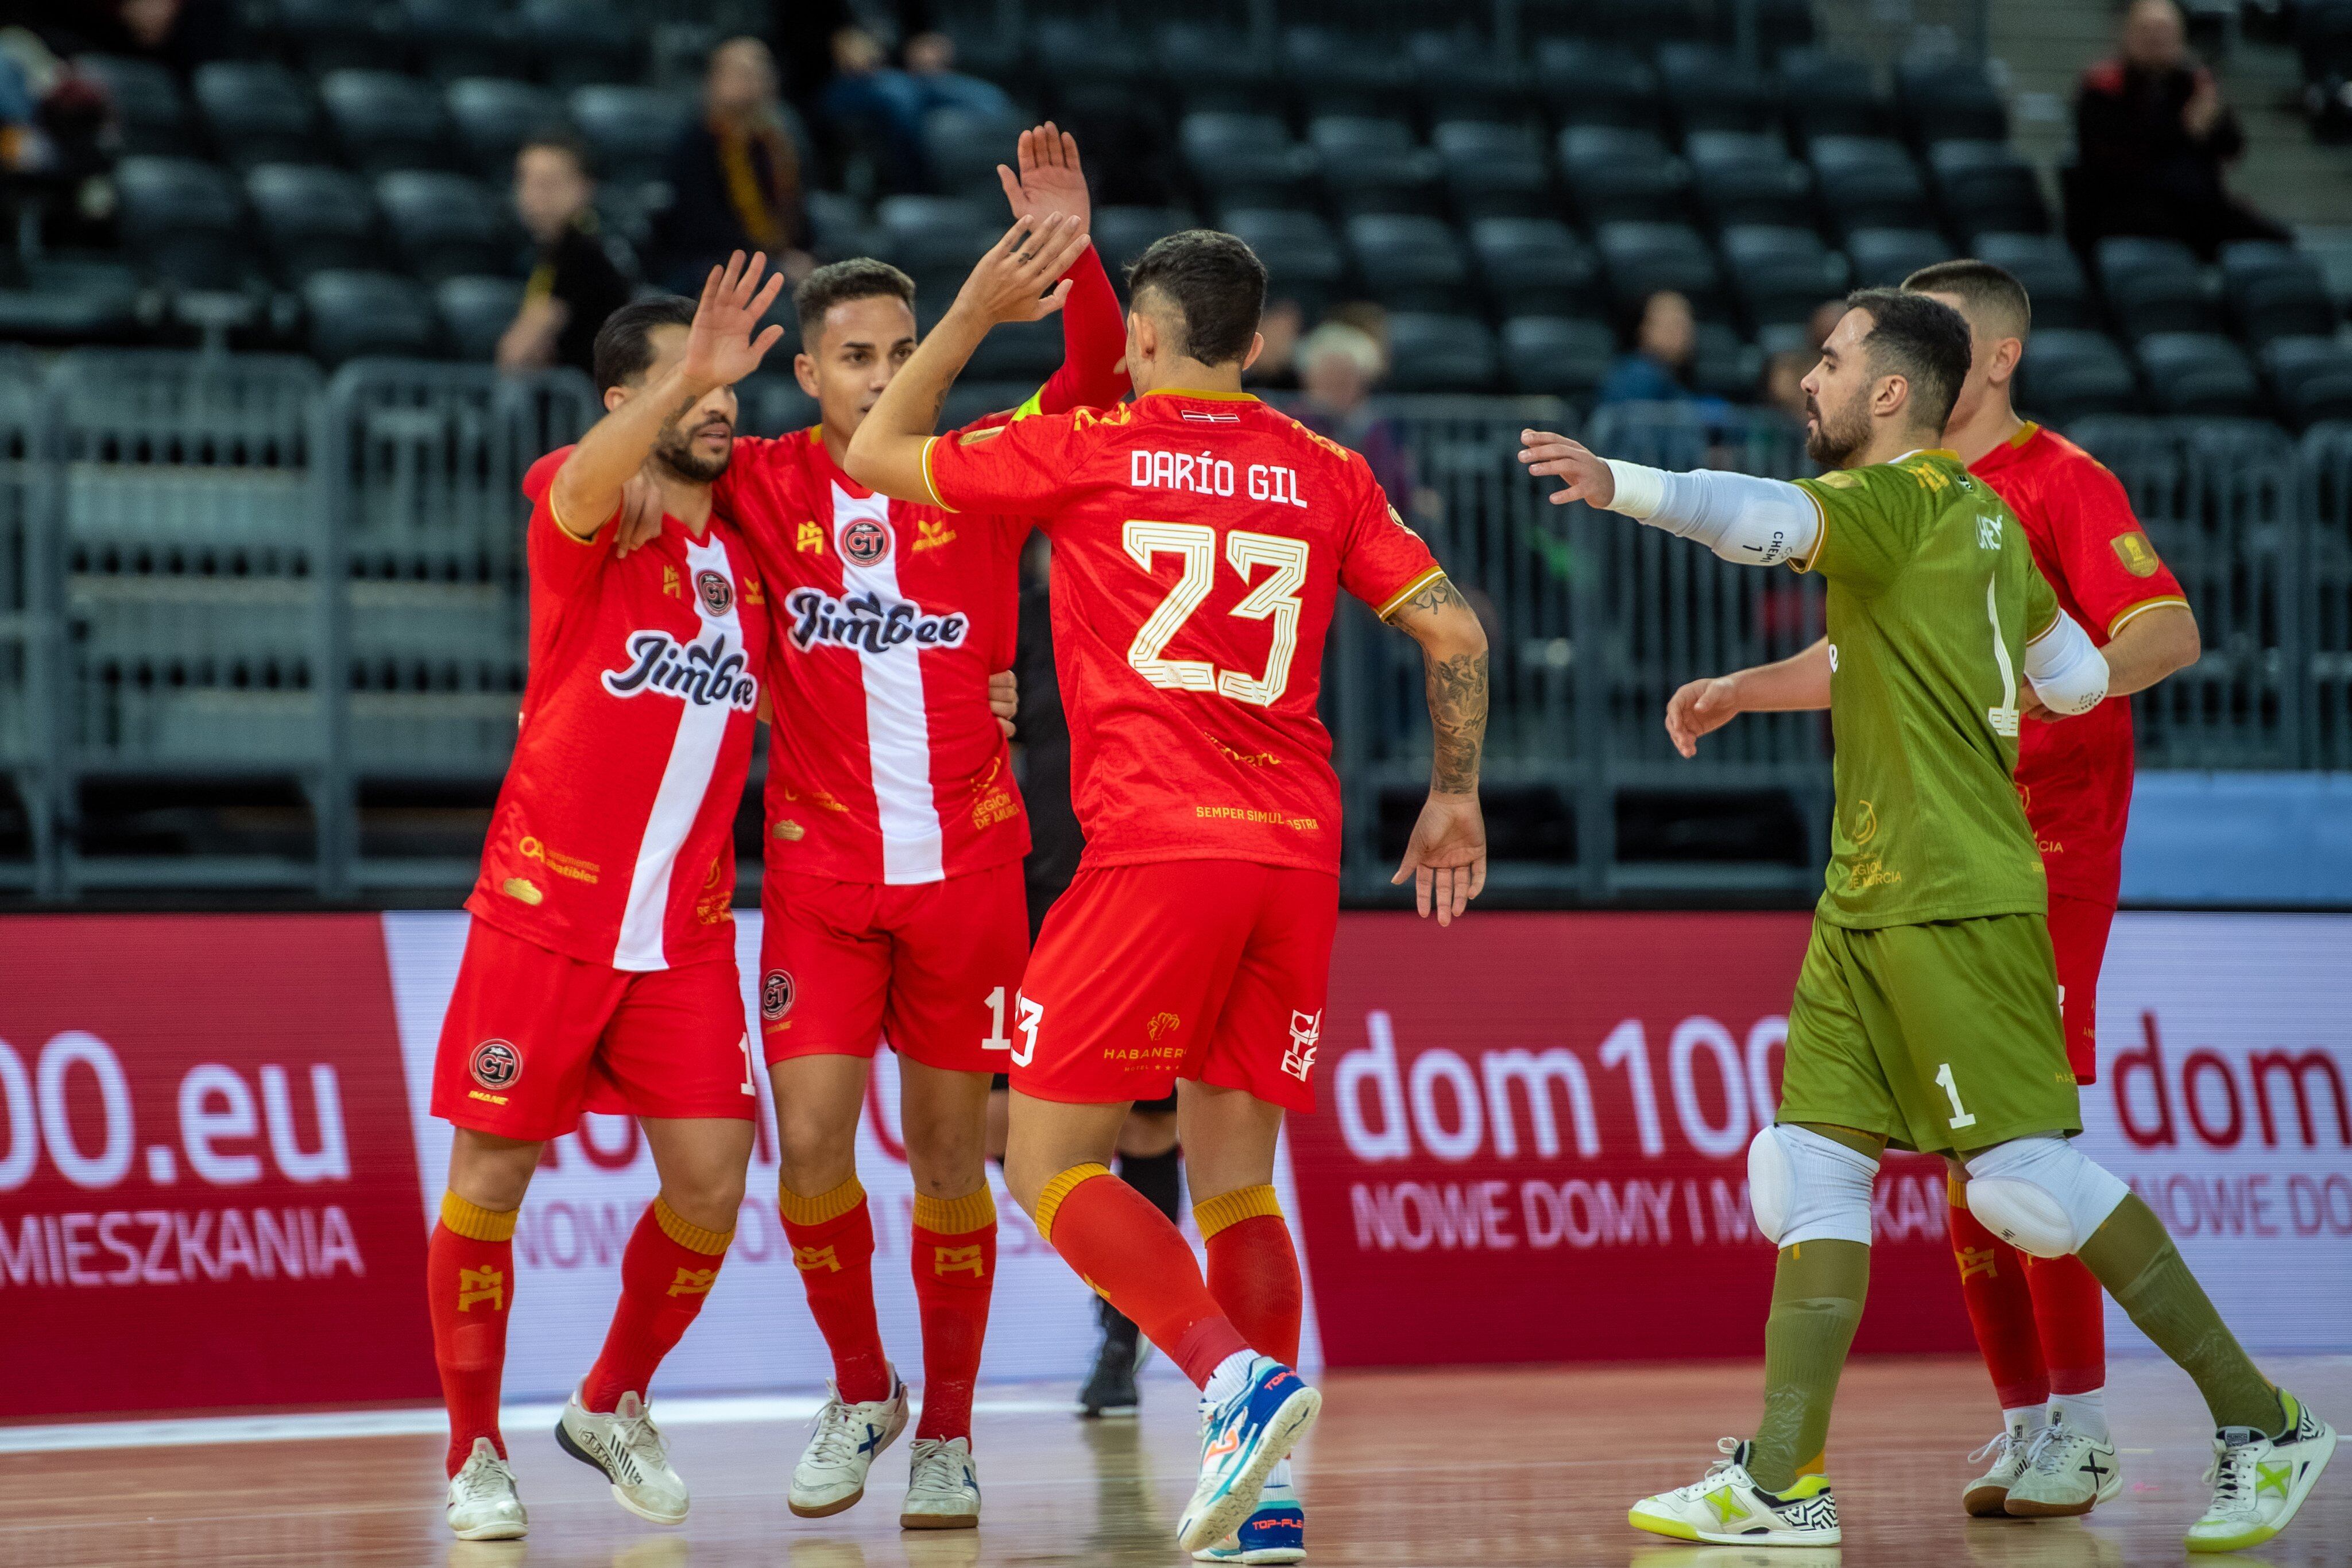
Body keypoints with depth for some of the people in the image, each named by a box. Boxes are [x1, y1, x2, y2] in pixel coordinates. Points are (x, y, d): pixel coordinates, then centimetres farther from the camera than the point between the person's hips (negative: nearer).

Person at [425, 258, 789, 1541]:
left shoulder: (750, 542, 9)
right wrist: (687, 376, -46)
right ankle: (474, 1453, 14)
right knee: (492, 1175, 0)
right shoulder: (579, 508, -7)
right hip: (545, 911, -4)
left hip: (687, 930, 4)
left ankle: (612, 1405, 21)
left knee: (710, 1183, -3)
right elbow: (584, 488, -33)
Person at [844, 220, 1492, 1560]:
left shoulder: (1084, 450, 3)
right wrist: (1456, 795, 21)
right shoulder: (1325, 473, 13)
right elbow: (1454, 630, 9)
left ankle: (1239, 1378, -19)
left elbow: (877, 453, 15)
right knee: (1236, 1173, 12)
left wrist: (975, 314, 21)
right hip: (1300, 848, 5)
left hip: (1158, 846, -5)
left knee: (1052, 1162, 2)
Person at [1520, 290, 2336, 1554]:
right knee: (1814, 1164, 4)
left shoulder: (1902, 499, -12)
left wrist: (1617, 485, -45)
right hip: (1867, 901, 10)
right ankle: (1781, 1482, 1)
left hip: (1955, 900, -10)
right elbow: (2079, 678, 21)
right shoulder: (1982, 518, 16)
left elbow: (1768, 519, -32)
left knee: (2027, 1175, -8)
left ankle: (2260, 1427, 1)